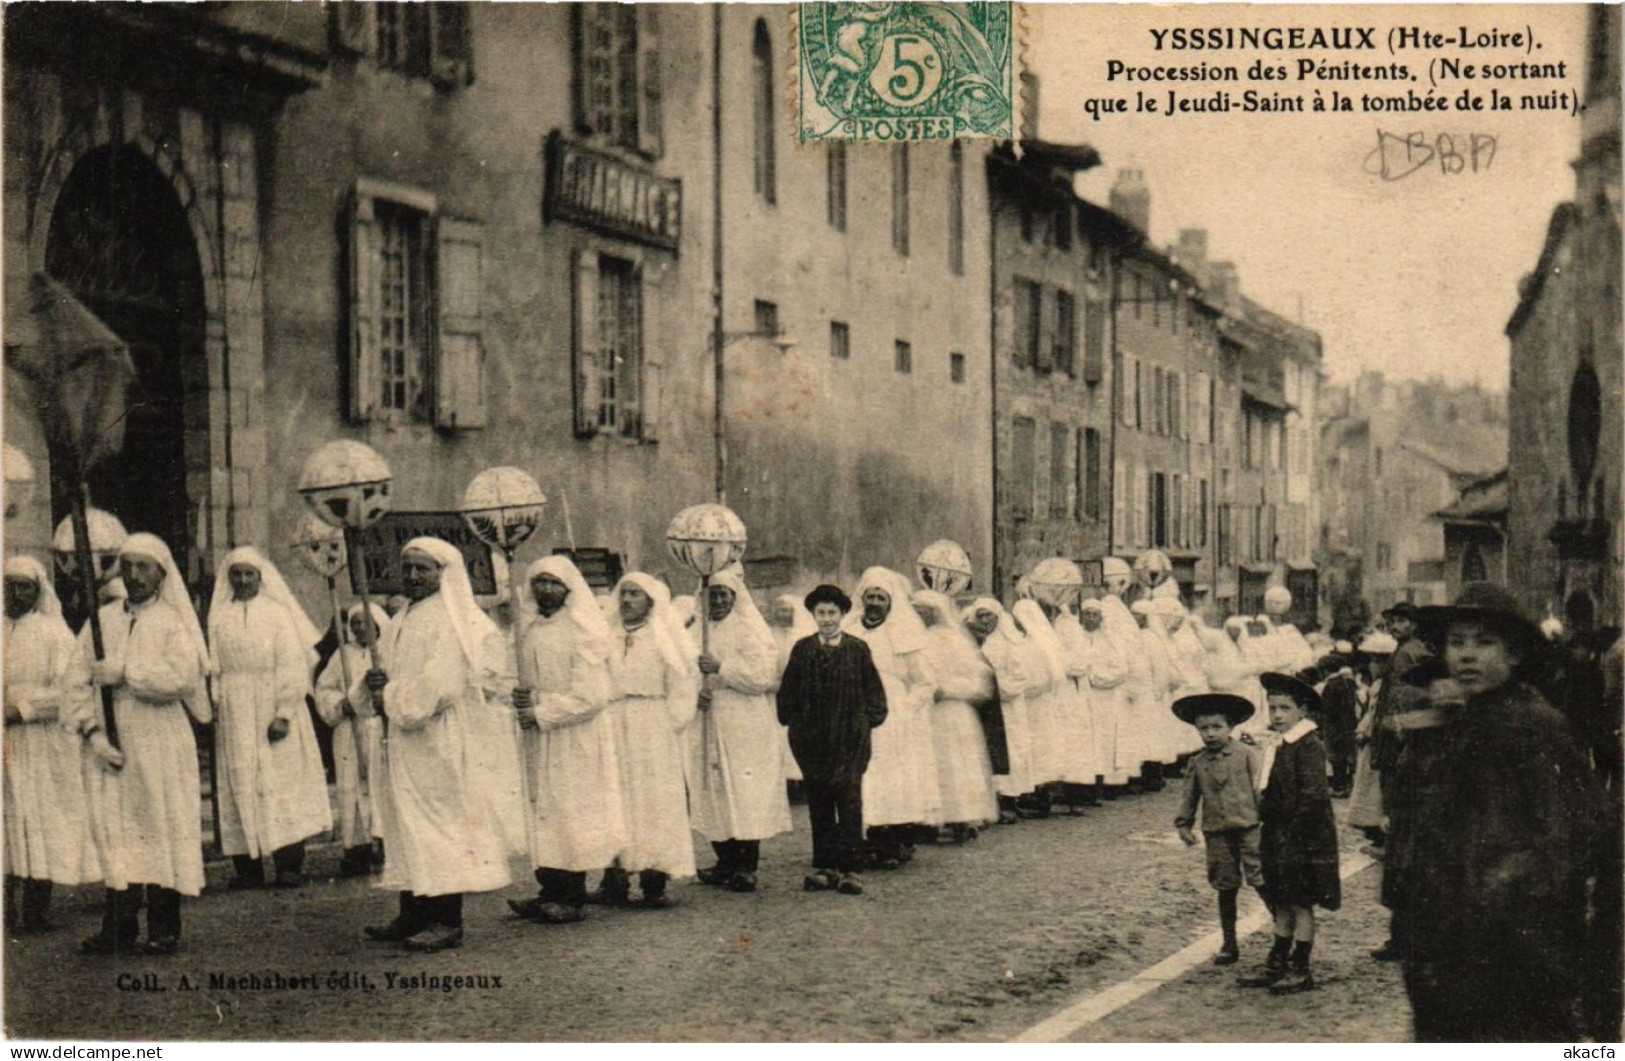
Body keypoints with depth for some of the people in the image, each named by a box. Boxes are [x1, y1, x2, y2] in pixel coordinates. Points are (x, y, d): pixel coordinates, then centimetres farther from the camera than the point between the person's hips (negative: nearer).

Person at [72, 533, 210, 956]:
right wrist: (93, 731, -5)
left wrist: (123, 672, -13)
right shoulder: (102, 620, 13)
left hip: (160, 745, -3)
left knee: (160, 829, -2)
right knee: (115, 832, 2)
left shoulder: (173, 622, 2)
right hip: (111, 747, 3)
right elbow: (81, 681, 8)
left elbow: (182, 677, -15)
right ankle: (119, 929, 7)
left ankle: (164, 930, 4)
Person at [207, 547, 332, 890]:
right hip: (234, 717, 2)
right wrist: (212, 707, -5)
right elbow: (212, 668, 7)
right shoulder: (219, 617, 9)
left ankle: (289, 866, -3)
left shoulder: (278, 613, 2)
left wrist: (284, 713, -12)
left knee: (281, 784, -4)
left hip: (272, 710, -2)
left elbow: (293, 667, -3)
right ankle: (247, 867, 3)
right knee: (239, 787, 0)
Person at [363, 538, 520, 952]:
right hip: (402, 741, 9)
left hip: (440, 743, -9)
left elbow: (442, 683, -20)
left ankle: (448, 921, -5)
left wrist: (393, 700, -12)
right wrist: (378, 682, 1)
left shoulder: (453, 622, -11)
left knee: (440, 822, -7)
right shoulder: (402, 622, 18)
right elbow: (391, 671, 24)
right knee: (406, 825, 9)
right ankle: (413, 915, 14)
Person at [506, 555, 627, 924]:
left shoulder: (584, 631, -8)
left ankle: (572, 899, 1)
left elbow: (591, 695, -15)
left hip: (575, 740, -7)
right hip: (537, 740, 7)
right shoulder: (528, 628, 12)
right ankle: (550, 892, 13)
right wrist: (520, 697, -2)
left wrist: (542, 710, -15)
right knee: (542, 811, 7)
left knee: (571, 813, -4)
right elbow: (518, 674, 21)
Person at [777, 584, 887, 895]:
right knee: (818, 805, 6)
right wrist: (794, 723, 4)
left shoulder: (858, 649, 3)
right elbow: (786, 694, 11)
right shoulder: (802, 650, 7)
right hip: (812, 741, 2)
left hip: (850, 740, -2)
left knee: (849, 803, -3)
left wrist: (867, 722, 0)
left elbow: (874, 692, 7)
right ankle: (824, 866, 13)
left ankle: (851, 869, 1)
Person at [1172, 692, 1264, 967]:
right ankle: (1230, 945, 18)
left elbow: (1260, 787, -3)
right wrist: (1184, 823, 13)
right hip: (1216, 832, 3)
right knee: (1226, 889, 10)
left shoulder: (1246, 755, -3)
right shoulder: (1198, 763, 7)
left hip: (1248, 827, -3)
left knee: (1261, 882, -10)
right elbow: (1190, 796, 16)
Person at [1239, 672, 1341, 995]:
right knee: (1282, 904, 14)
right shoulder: (1277, 747, 13)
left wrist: (1295, 829, -20)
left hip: (1303, 839, -8)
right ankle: (1277, 964, 22)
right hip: (1277, 838, 8)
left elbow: (1312, 795, -20)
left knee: (1301, 904, -1)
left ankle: (1300, 970, 7)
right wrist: (1267, 821, 13)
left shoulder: (1309, 746, -14)